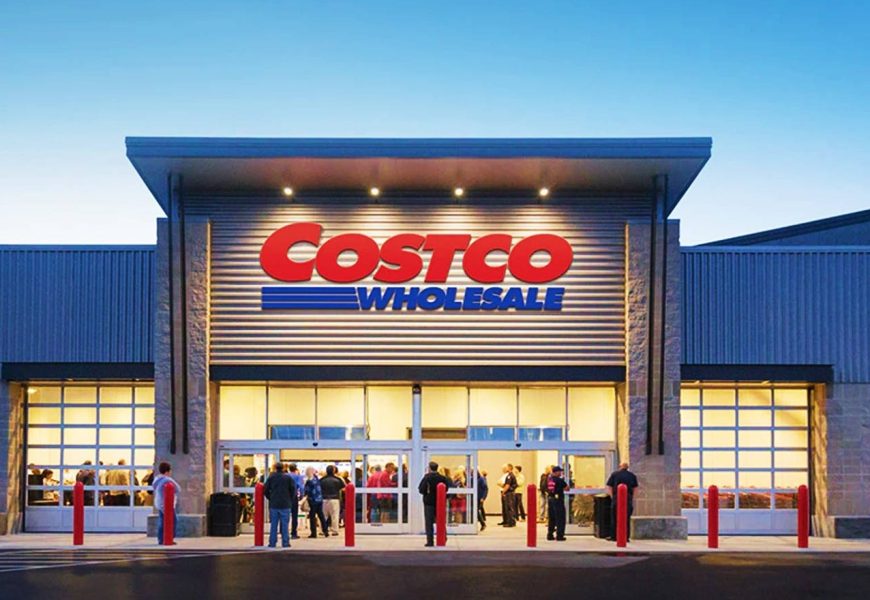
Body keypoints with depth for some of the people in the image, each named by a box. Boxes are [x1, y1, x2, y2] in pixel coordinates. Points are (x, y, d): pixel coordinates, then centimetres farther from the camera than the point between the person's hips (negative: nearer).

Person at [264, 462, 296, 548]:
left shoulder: (271, 478, 1)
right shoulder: (288, 478, -3)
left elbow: (265, 490, 2)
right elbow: (293, 490, -3)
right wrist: (290, 500, 9)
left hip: (273, 504, 1)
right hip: (285, 505, -1)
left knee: (273, 525, 6)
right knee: (284, 524, 3)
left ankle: (272, 542, 5)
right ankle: (285, 542, 2)